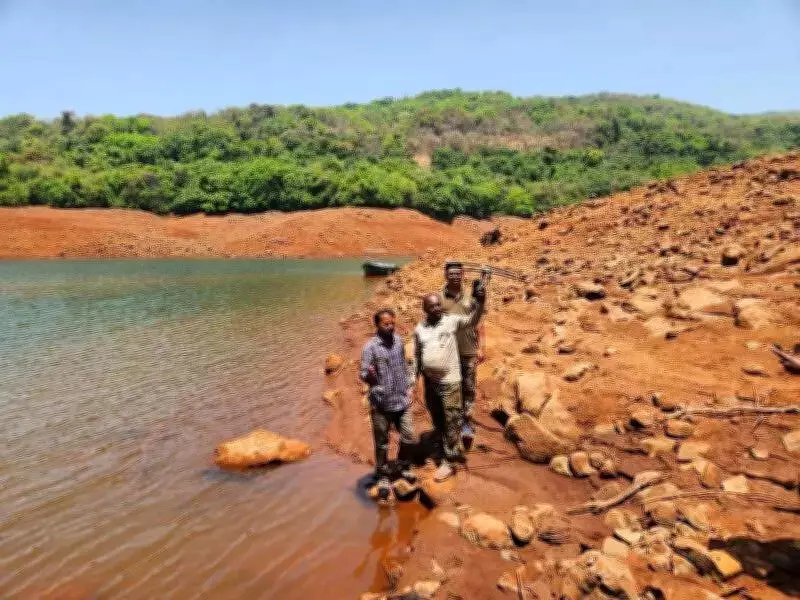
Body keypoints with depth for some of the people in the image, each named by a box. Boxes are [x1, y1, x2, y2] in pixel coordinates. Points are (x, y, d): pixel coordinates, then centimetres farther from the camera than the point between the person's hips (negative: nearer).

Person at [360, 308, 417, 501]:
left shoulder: (398, 341, 2)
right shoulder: (370, 347, -15)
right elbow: (363, 374, -15)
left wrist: (409, 387, 10)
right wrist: (369, 375, -37)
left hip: (402, 400, 5)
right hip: (381, 403, -4)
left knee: (408, 436, 11)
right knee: (382, 442, 8)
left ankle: (404, 466, 37)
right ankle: (383, 477, 26)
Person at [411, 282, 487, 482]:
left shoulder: (451, 321, -8)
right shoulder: (419, 329, 2)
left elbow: (472, 320, -21)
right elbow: (417, 356, 10)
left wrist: (480, 302, -37)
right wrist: (414, 378, 9)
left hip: (449, 382, -4)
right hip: (429, 382, 5)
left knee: (451, 421, 2)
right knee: (437, 421, 18)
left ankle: (448, 461, 14)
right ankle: (454, 451, 37)